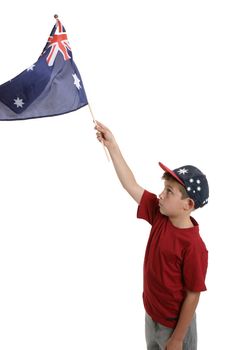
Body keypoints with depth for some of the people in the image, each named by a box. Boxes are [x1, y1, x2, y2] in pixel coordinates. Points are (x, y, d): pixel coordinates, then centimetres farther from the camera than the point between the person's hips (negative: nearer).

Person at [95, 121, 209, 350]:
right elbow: (131, 185, -8)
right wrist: (112, 146, -11)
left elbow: (193, 296, -22)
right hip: (152, 315, 7)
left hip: (175, 325, -7)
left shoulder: (193, 246, -29)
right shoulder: (160, 215, -11)